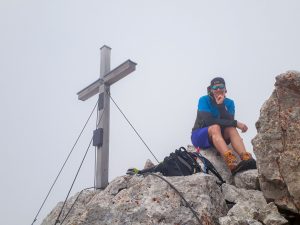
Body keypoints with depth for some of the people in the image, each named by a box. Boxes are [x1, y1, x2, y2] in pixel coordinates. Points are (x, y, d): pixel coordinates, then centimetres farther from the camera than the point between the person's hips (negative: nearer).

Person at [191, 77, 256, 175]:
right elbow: (208, 121, -25)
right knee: (215, 127, -34)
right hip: (200, 136, -4)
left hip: (219, 138, 4)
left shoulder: (229, 103, 2)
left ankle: (246, 159, -48)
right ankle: (231, 163, -57)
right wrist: (235, 123, -25)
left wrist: (221, 105, -25)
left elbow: (229, 121, -14)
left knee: (231, 129, -26)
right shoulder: (204, 100, -10)